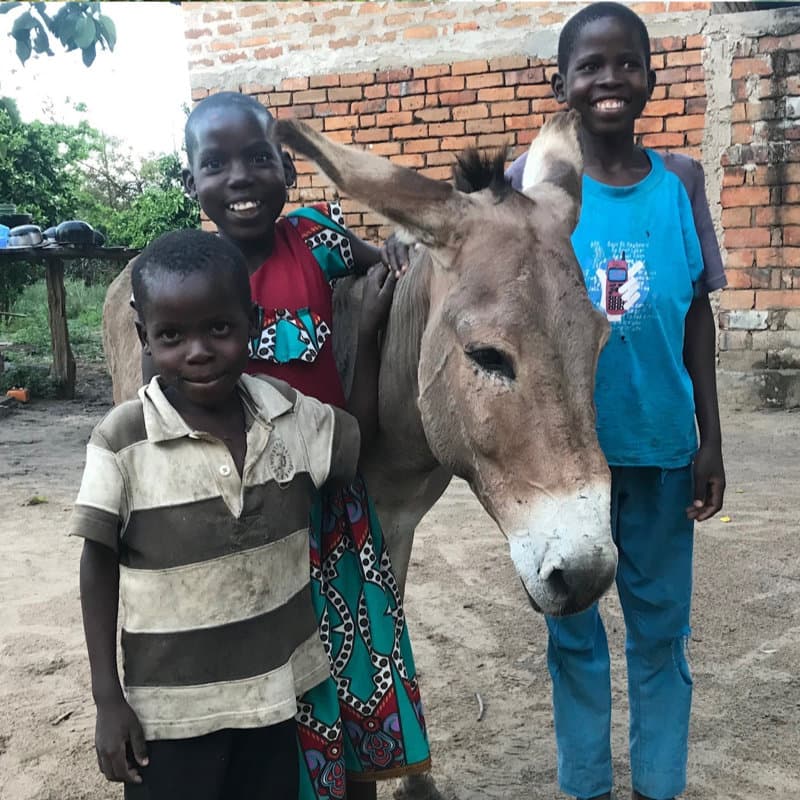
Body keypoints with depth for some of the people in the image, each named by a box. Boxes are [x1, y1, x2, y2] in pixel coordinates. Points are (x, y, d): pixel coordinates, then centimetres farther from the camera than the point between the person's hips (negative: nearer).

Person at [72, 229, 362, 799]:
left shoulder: (291, 413, -9)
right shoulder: (123, 441, -17)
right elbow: (99, 565, -7)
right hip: (172, 707, -3)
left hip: (277, 690, 3)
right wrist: (108, 698, -5)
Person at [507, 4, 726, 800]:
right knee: (573, 626, 13)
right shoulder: (527, 181, -6)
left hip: (662, 446, 2)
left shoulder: (680, 180, 0)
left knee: (660, 624, 13)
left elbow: (697, 316, 4)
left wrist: (709, 439, 3)